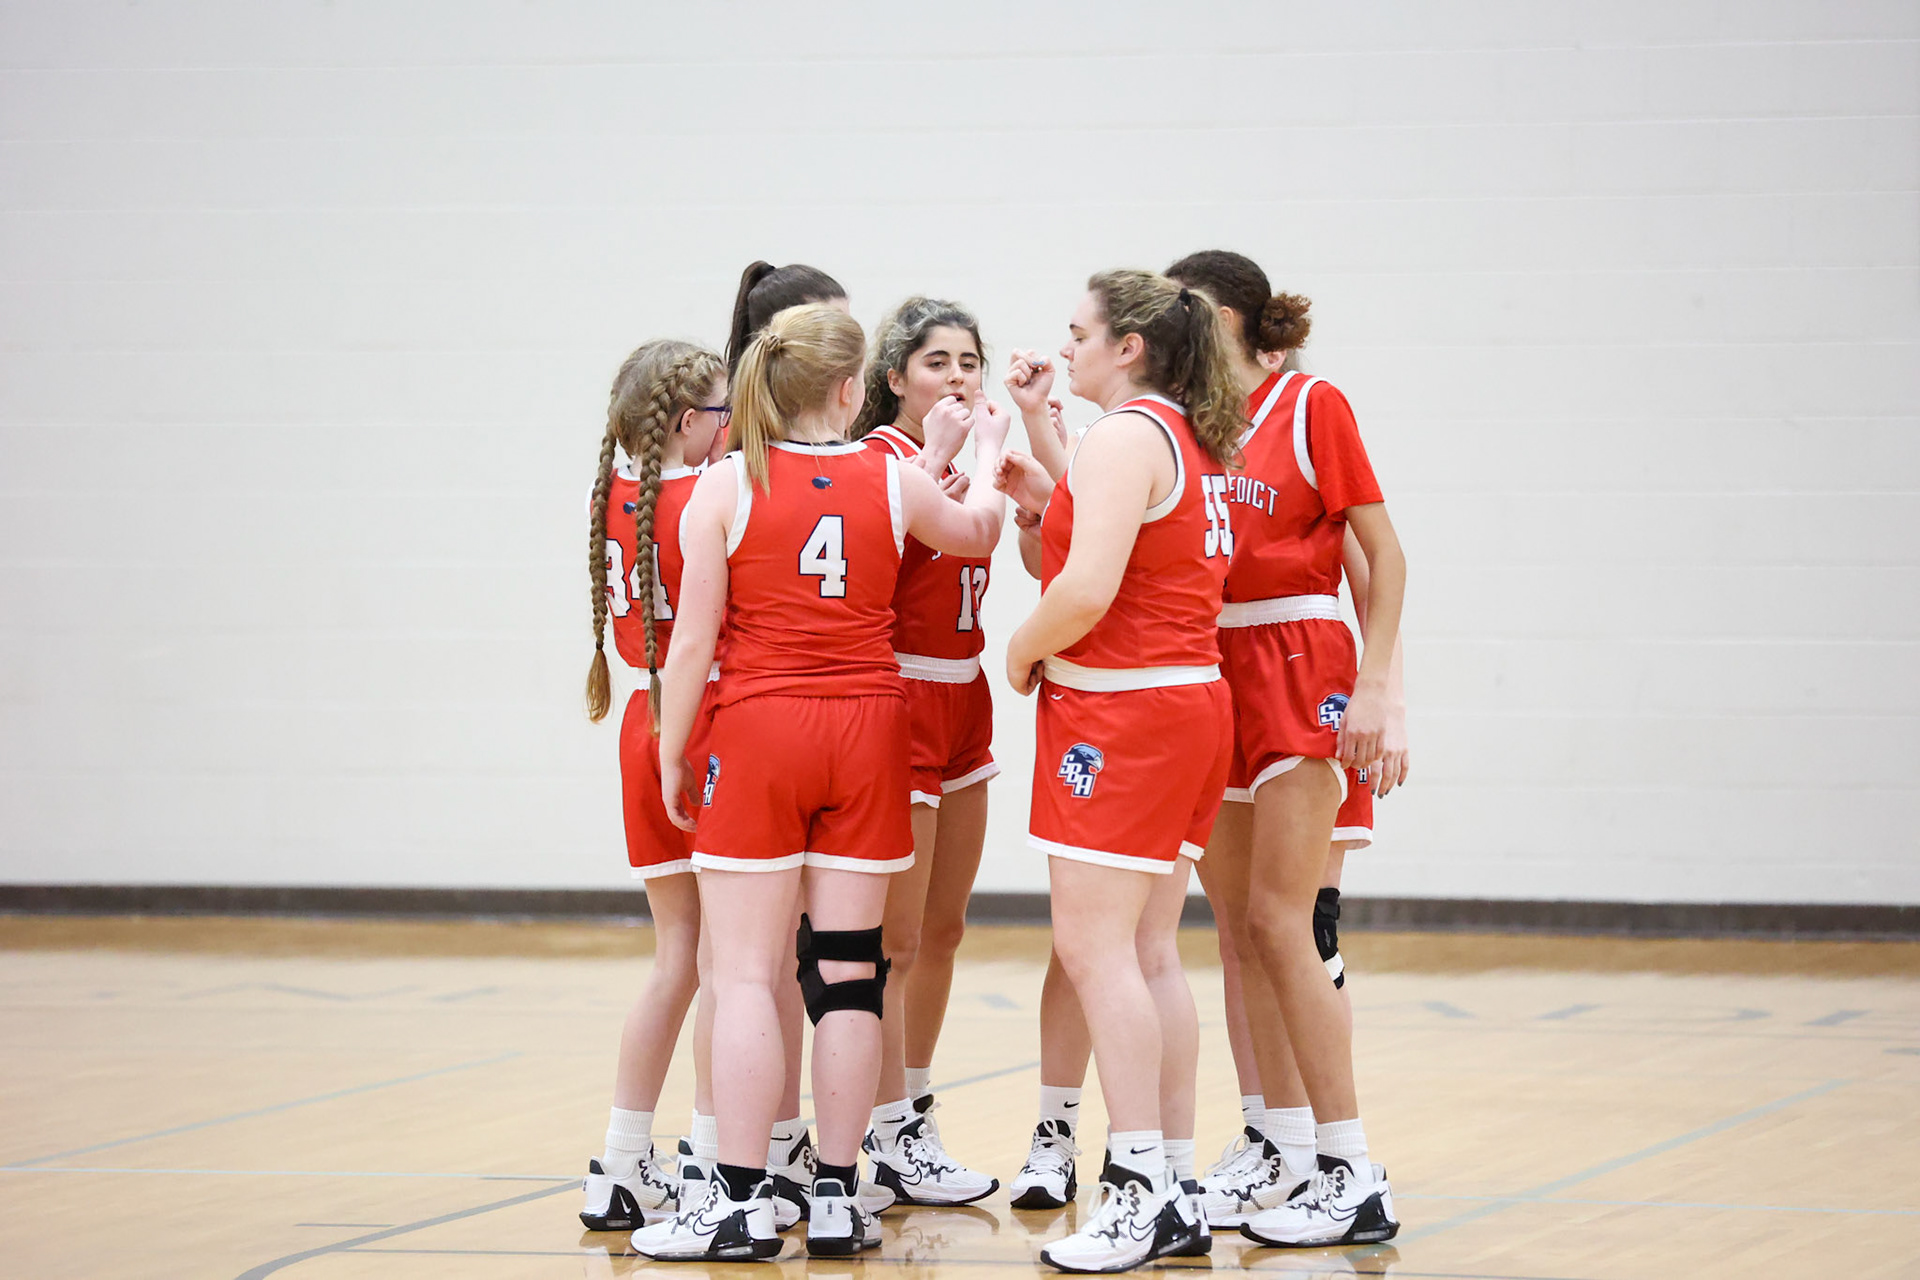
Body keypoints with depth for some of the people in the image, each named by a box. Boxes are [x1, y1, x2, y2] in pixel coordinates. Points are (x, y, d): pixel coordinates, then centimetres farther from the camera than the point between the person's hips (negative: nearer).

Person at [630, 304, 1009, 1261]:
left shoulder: (726, 484, -6)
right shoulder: (892, 481, 2)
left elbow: (694, 640, -7)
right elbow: (978, 529, 23)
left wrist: (672, 753, 2)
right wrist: (985, 454, 42)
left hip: (758, 732, -3)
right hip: (867, 732, 3)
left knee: (745, 975, -1)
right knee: (847, 972, 6)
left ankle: (741, 1201, -3)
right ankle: (837, 1199, 8)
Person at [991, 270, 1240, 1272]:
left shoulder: (1123, 437, -13)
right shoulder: (1192, 439, 17)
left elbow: (1088, 589, -22)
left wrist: (1023, 652, -6)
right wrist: (1045, 495, 11)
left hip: (1119, 709, -10)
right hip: (1191, 698, 10)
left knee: (1095, 945, -10)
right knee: (1148, 954, 10)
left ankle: (1139, 1191, -14)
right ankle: (1177, 1187, 10)